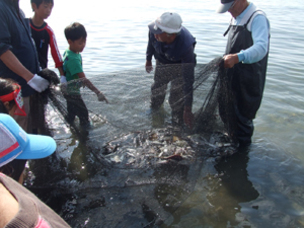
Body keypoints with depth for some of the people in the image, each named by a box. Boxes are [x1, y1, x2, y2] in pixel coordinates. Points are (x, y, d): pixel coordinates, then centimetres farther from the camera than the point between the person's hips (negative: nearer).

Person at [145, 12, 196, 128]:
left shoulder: (185, 47, -45)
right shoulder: (155, 31, -35)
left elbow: (188, 79, -41)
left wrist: (188, 109, -39)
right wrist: (148, 58, 11)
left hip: (179, 67, -5)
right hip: (161, 63, 5)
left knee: (177, 97, -8)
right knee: (157, 89, 21)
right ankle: (154, 110, 51)